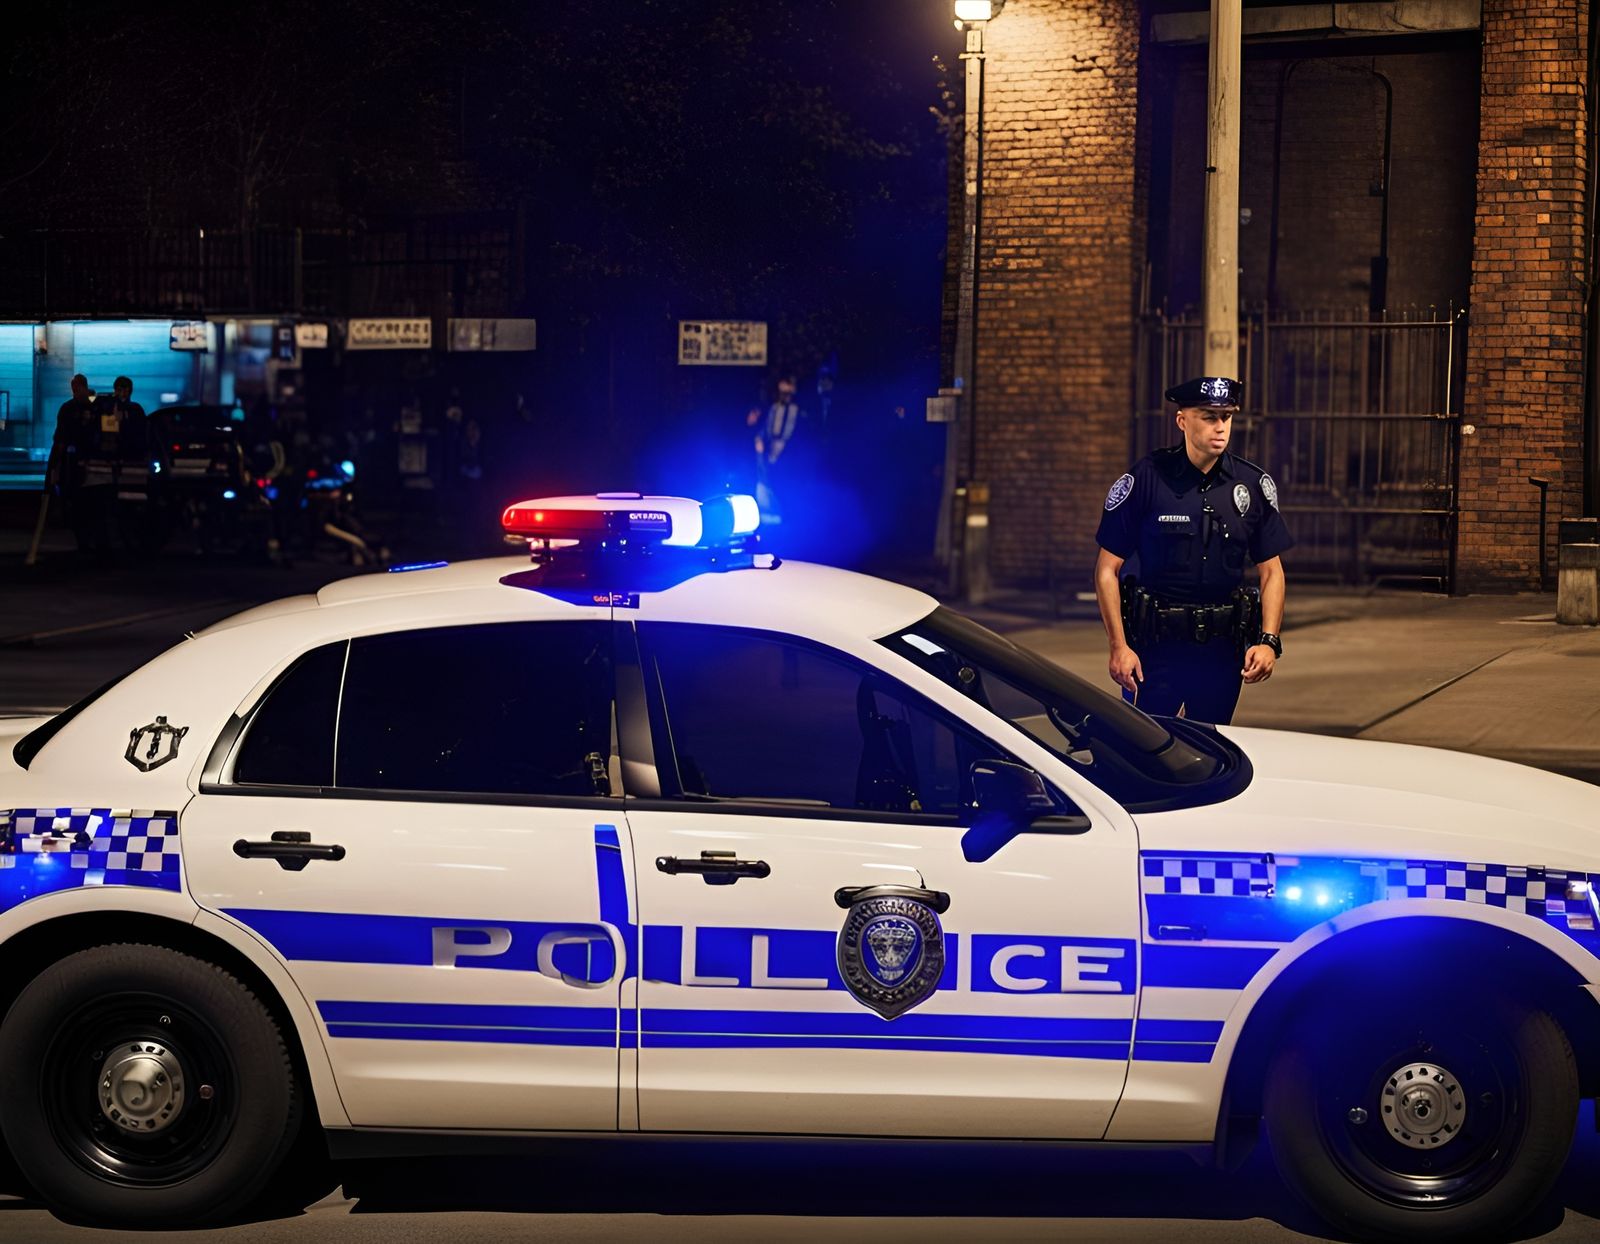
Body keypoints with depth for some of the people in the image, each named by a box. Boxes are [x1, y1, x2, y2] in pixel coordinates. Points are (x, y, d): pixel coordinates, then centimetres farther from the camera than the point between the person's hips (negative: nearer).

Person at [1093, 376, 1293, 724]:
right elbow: (1107, 570, -4)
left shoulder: (1254, 485, 2)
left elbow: (1271, 571, 8)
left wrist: (1268, 641, -5)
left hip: (1222, 649, 3)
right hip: (1155, 644, -3)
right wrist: (1119, 646, -11)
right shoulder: (1146, 479, -7)